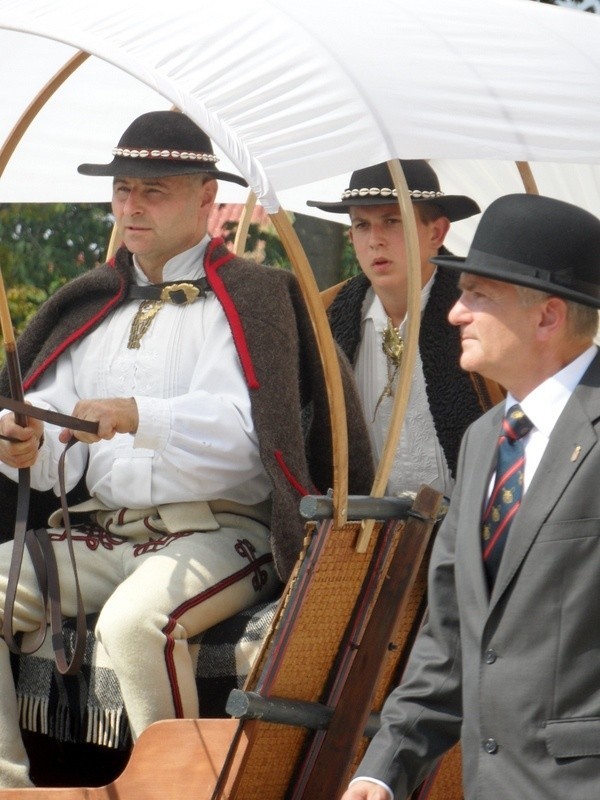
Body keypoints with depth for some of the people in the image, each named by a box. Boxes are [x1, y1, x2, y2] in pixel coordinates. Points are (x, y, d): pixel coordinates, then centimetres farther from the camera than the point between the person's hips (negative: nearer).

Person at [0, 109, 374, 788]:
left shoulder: (250, 298, 1)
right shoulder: (91, 306, 19)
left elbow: (237, 432, -15)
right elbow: (57, 449, 9)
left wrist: (139, 419, -31)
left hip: (217, 530, -6)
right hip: (100, 534, 6)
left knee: (135, 620, -34)